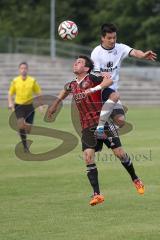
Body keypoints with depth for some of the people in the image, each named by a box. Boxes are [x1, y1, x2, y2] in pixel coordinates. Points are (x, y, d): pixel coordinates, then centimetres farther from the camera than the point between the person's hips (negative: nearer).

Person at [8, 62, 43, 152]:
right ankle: (25, 145, -12)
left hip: (29, 106, 1)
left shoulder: (32, 81, 0)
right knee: (21, 124, -21)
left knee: (28, 130, -1)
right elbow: (10, 94, 9)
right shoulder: (15, 81, 1)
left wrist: (40, 105, 3)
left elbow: (38, 94, 8)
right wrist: (10, 103, -7)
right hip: (19, 105, -1)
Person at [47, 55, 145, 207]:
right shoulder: (72, 86, 11)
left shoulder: (92, 79, -8)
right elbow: (63, 93, 33)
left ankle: (135, 179, 25)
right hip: (87, 127, 5)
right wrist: (53, 107, 42)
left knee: (119, 153, 0)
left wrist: (94, 89, -35)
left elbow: (109, 81, -25)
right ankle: (97, 194, -11)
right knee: (88, 158, -11)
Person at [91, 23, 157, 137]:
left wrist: (143, 55, -45)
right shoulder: (96, 53, -8)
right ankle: (99, 125, -28)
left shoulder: (120, 48, -1)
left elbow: (133, 52, -22)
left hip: (113, 89, 4)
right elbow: (97, 75, -9)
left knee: (120, 121, -9)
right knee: (115, 96, -35)